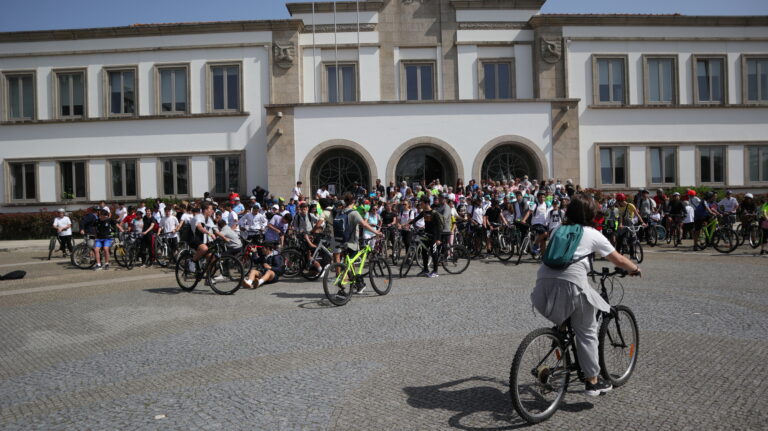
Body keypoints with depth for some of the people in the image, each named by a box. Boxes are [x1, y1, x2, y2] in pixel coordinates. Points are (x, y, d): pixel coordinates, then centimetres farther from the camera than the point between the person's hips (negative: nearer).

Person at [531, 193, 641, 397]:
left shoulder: (558, 231, 25)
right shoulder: (593, 235, 14)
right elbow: (619, 260, 21)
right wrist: (635, 269, 42)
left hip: (545, 280, 4)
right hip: (571, 282, -3)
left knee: (562, 323, 27)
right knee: (587, 332, 11)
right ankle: (593, 381, 18)